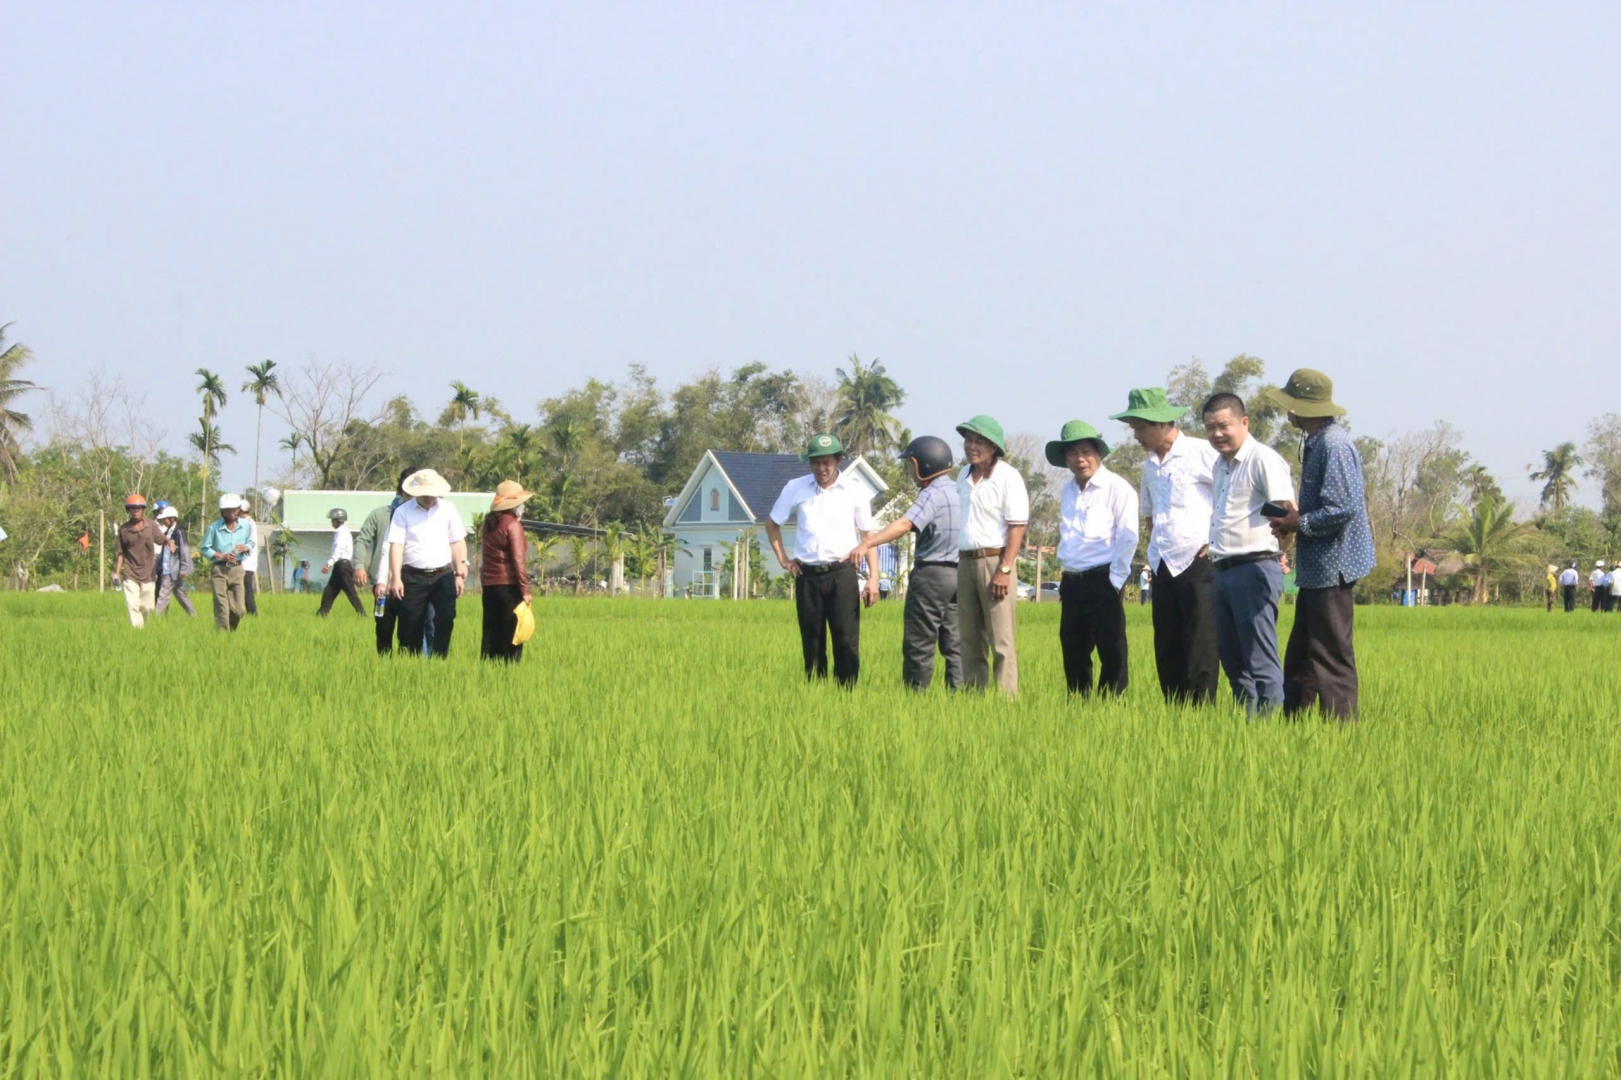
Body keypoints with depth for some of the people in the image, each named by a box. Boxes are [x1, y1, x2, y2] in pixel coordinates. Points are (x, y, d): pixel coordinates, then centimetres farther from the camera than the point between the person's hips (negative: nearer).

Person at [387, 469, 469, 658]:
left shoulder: (448, 509, 6)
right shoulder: (403, 512, -1)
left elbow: (457, 542, 10)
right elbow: (396, 545, -6)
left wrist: (460, 574, 6)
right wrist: (396, 578, -13)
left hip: (443, 575, 1)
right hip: (414, 577, -1)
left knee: (446, 617, -15)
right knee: (411, 625, 0)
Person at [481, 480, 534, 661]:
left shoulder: (489, 522, 10)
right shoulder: (513, 525, -11)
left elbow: (483, 553, 13)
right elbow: (518, 559, -14)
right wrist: (525, 590, -13)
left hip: (489, 583, 7)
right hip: (508, 584, -7)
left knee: (491, 632, 9)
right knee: (511, 632, -3)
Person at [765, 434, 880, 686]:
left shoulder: (854, 491, 2)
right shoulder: (795, 488, 6)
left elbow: (867, 535, 5)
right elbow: (772, 523, 20)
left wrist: (873, 577, -2)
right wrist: (783, 559, 10)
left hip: (842, 573, -2)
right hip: (807, 575, 2)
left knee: (847, 641, -7)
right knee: (812, 643, 6)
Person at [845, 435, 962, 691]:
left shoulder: (933, 494, -15)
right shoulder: (960, 491, 12)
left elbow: (905, 525, -30)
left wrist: (867, 544, -41)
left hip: (931, 573, -9)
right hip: (959, 573, 9)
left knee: (919, 643, -3)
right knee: (954, 643, 9)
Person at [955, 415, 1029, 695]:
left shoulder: (1008, 477, -7)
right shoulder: (964, 476, 14)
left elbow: (1017, 527, -11)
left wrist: (1005, 570, -18)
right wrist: (959, 563, 12)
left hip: (994, 560, -7)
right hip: (965, 563, 7)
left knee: (1001, 640, -8)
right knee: (970, 638, 9)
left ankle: (1007, 697, -9)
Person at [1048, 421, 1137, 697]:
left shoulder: (1117, 488, -7)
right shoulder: (1067, 492, 15)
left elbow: (1127, 538, -11)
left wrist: (1115, 581, -14)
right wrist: (1066, 578, 14)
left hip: (1102, 581, -7)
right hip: (1072, 583, 7)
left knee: (1112, 653, -6)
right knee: (1073, 652, 9)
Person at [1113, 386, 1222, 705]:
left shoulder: (1201, 454, -7)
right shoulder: (1150, 465, 16)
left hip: (1197, 563, -7)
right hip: (1163, 568, 7)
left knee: (1200, 652, -8)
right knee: (1167, 651, 7)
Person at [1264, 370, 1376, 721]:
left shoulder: (1334, 445, -18)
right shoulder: (1317, 442, 14)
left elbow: (1344, 508, -25)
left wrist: (1298, 524, -14)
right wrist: (1295, 517, 7)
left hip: (1331, 569, -11)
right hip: (1316, 570, 11)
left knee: (1332, 662, -6)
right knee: (1299, 659, 15)